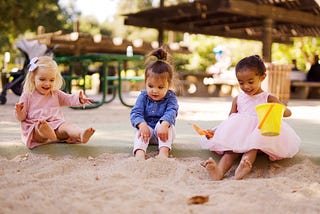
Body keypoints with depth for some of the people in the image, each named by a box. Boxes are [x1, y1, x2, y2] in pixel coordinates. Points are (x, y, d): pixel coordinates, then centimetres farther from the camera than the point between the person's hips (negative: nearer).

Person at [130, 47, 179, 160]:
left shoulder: (170, 97, -6)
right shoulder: (143, 97, -1)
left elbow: (171, 112, -24)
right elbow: (135, 113, -13)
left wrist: (164, 125, -47)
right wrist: (142, 124, -37)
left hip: (162, 130, -1)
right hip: (147, 128, 1)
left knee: (167, 125, -31)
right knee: (140, 131, -30)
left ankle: (163, 152, -47)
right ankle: (139, 153, -54)